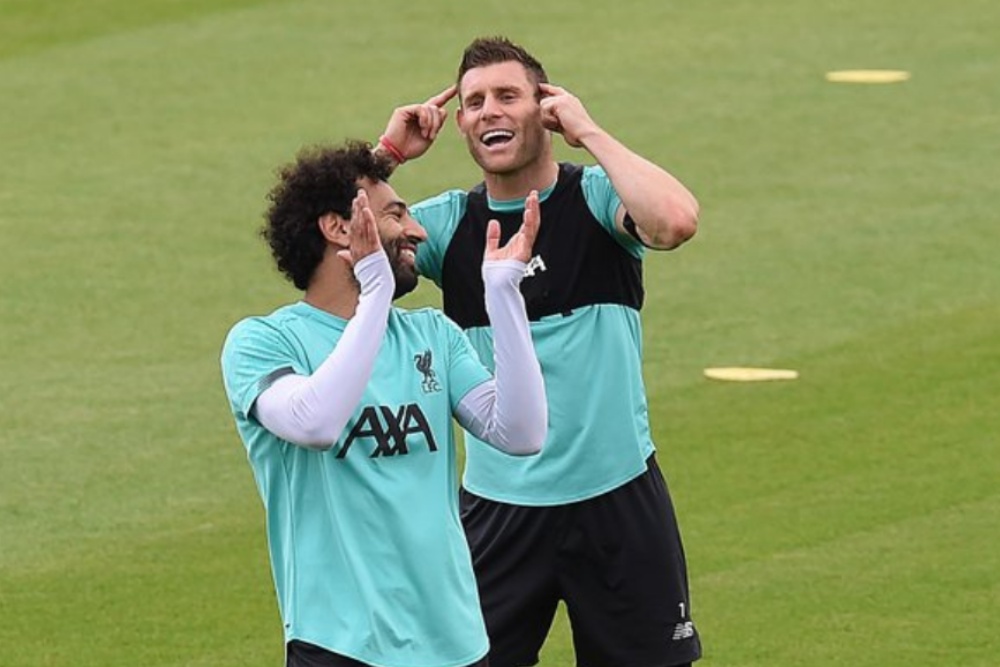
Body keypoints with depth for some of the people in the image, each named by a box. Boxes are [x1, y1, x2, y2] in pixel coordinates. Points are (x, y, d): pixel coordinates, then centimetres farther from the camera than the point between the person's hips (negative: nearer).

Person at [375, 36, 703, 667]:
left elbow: (676, 220, -28)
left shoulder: (596, 197, -5)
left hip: (618, 496, -2)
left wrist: (588, 132, -19)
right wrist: (387, 154, -10)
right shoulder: (448, 223, 1)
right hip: (497, 506, 2)